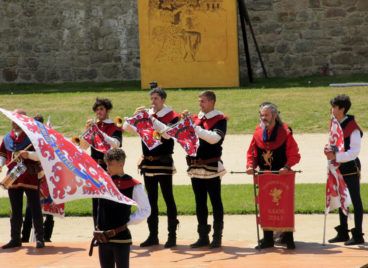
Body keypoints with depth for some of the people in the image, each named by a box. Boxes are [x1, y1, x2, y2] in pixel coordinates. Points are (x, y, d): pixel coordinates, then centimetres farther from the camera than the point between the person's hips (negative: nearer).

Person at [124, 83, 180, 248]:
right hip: (148, 163, 5)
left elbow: (167, 133, -22)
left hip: (164, 163, -5)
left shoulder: (172, 116, -4)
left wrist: (151, 118, -23)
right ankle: (153, 235, 15)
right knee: (151, 199, 9)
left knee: (168, 198, -2)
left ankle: (172, 235, 2)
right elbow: (126, 128, 3)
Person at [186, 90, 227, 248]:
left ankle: (217, 237, 6)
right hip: (196, 168, 6)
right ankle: (203, 237, 17)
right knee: (200, 203, 10)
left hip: (211, 168, -6)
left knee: (216, 203, 1)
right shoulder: (196, 119, 11)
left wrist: (195, 128, -23)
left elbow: (214, 138, -22)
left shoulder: (220, 120, -5)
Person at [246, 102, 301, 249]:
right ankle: (267, 239, 15)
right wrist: (250, 165, -7)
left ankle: (288, 238, 7)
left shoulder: (285, 132, -8)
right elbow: (252, 152, 10)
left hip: (282, 176, -4)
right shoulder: (258, 133, 4)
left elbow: (294, 155, -9)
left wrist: (287, 166, -23)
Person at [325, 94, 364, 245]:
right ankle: (343, 233, 24)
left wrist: (336, 156, -28)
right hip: (339, 169, 9)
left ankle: (358, 235, 3)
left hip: (351, 169, -9)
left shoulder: (352, 127, -18)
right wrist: (330, 151, -2)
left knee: (355, 201, -1)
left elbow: (354, 151, -22)